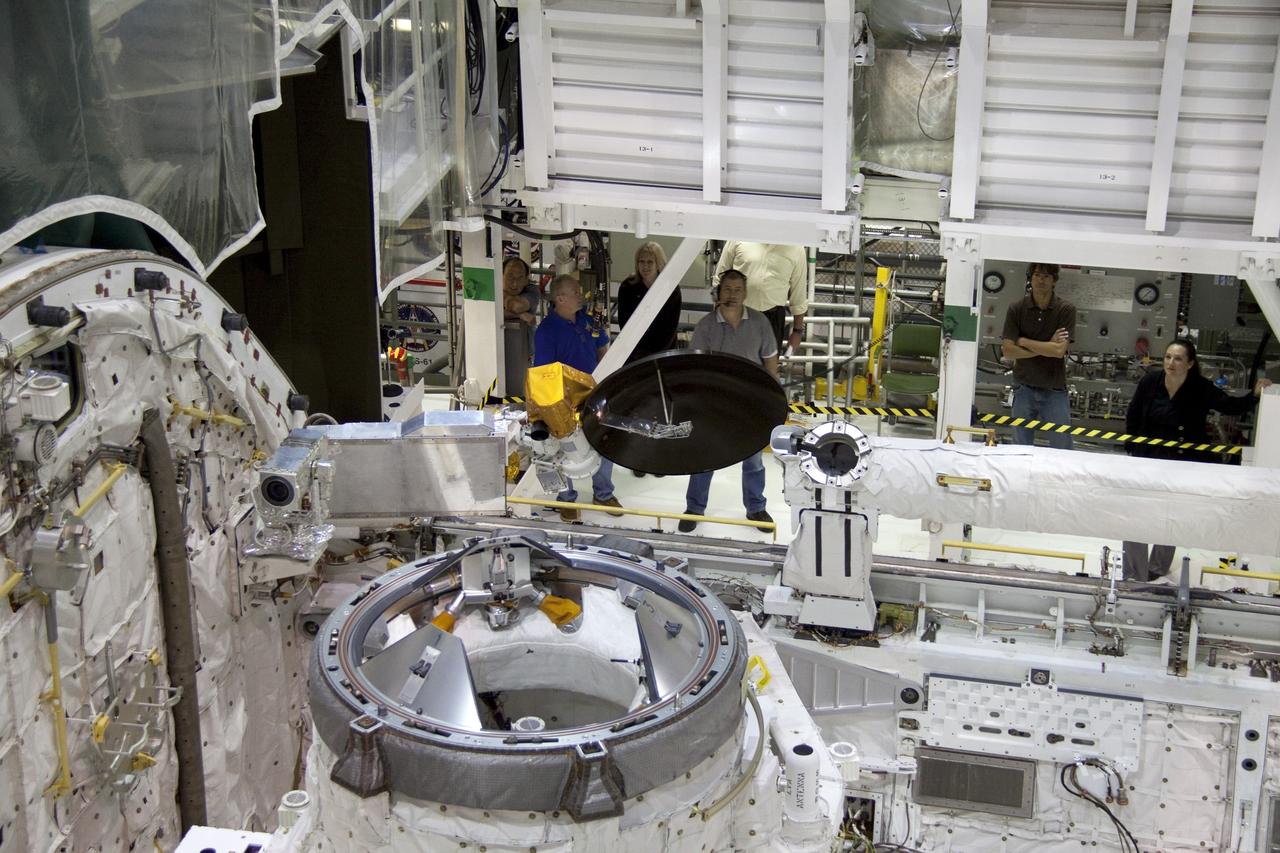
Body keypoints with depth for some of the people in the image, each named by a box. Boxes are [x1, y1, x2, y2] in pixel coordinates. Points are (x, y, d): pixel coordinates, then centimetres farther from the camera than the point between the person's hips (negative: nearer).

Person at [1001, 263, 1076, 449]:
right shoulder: (1016, 309, -1)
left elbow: (1059, 350, -16)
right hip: (1024, 389, 2)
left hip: (1055, 391, -2)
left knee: (1062, 449, -1)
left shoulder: (1066, 310, -6)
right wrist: (1046, 348, -13)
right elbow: (1008, 351, -8)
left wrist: (1023, 341, -10)